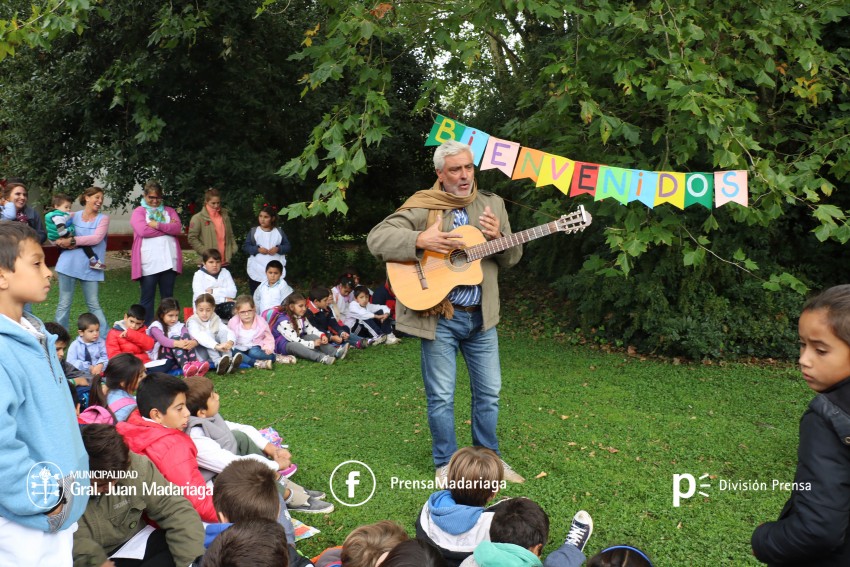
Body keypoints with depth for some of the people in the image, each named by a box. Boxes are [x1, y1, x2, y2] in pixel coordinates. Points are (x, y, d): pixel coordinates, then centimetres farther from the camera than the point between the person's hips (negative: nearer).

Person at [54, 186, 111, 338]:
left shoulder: (103, 218, 2)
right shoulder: (73, 216, 7)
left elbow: (96, 238, -13)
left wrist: (73, 240, -19)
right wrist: (63, 242, -13)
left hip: (89, 267, -1)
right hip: (68, 265, 1)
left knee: (94, 304, 3)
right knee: (64, 304, 6)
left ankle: (106, 338, 9)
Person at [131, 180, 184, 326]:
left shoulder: (169, 211, 15)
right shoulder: (139, 212, 5)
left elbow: (178, 228, -2)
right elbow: (143, 231, -13)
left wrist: (158, 225, -12)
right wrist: (167, 228, -6)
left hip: (169, 261, 3)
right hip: (148, 263, -3)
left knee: (168, 297, 9)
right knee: (147, 297, 2)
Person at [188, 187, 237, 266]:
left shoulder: (225, 216, 10)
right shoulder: (198, 218, -6)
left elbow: (230, 235, 16)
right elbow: (192, 238, -9)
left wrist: (233, 249, 3)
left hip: (225, 260, 5)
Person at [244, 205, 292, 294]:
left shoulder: (279, 231, 5)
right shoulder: (253, 231, 4)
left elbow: (288, 246, 5)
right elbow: (245, 247, 0)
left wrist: (278, 249, -15)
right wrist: (257, 249, -15)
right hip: (256, 272, 0)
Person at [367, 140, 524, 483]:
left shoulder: (492, 204, 8)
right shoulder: (422, 207, -6)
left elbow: (512, 257, 9)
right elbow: (376, 239, -14)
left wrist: (498, 237, -13)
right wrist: (421, 240, -26)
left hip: (481, 316, 4)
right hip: (439, 317, -4)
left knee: (489, 391, 13)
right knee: (441, 396, 5)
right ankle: (446, 464, 23)